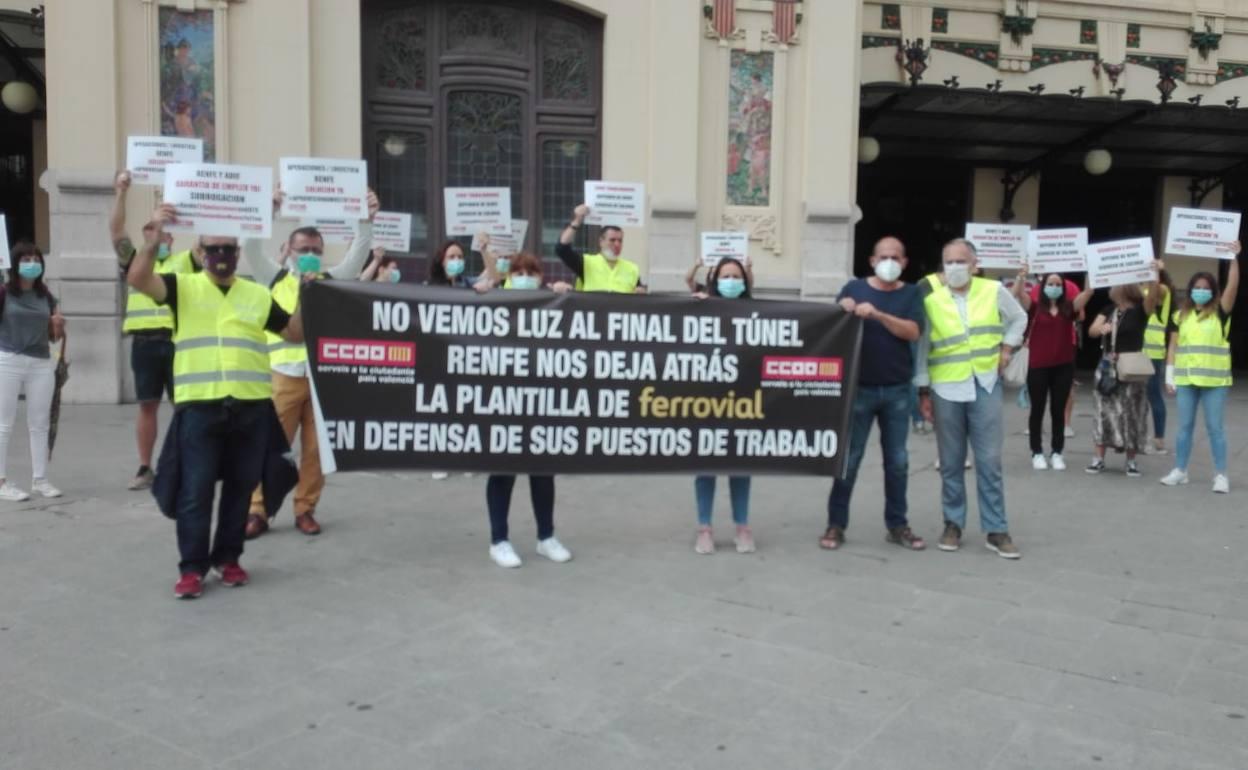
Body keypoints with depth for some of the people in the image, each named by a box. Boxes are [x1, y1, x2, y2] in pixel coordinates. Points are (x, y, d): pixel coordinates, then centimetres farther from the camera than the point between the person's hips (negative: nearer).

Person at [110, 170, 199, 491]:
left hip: (177, 341, -1)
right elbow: (116, 231, 7)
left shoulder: (186, 262, 13)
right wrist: (120, 193, -1)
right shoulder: (135, 261, 16)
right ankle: (145, 468, 13)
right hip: (144, 342, 1)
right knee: (147, 405, 6)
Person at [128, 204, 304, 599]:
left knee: (241, 486, 10)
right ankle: (192, 567, 11)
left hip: (252, 406, 3)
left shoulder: (258, 295, 13)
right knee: (195, 490, 0)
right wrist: (155, 235, -24)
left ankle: (228, 558, 23)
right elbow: (138, 279, -12)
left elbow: (296, 333, 14)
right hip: (199, 405, -2)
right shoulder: (183, 287, 5)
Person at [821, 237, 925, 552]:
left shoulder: (911, 293, 5)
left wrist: (878, 314, -24)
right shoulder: (855, 287, 3)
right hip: (859, 387, -2)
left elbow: (913, 332, -10)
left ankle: (897, 525, 19)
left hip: (897, 390, 2)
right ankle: (836, 524, 9)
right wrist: (843, 311, -22)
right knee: (849, 458, 1)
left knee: (897, 460, 8)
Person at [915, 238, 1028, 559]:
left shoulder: (994, 291, 0)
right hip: (945, 388, -1)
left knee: (989, 461, 3)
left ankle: (996, 530, 10)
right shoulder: (929, 297, -6)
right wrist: (923, 390, -2)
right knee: (951, 463, 7)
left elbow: (1019, 318, 20)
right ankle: (953, 524, 19)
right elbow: (921, 345, -2)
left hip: (985, 385, 1)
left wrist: (1007, 347, 6)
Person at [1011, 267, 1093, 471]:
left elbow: (1088, 292, -7)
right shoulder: (1035, 306, 0)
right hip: (1038, 366, -2)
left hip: (1063, 366, 2)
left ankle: (1056, 453, 16)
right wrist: (1021, 275, -30)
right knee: (1038, 409, 6)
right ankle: (1037, 453, 14)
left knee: (1058, 410, 8)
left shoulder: (1069, 307, 5)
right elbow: (1017, 293, -14)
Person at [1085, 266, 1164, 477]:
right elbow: (1091, 330, 6)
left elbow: (1153, 295, -24)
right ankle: (1098, 458, 9)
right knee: (1104, 410, 5)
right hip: (1107, 367, 4)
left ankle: (1132, 460, 10)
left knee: (1130, 412, 0)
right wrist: (1102, 328, -16)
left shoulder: (1141, 309, -5)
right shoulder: (1109, 309, 10)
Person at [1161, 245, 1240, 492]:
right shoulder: (1182, 315, 7)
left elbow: (1233, 286, -15)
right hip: (1186, 379, 3)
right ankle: (1180, 471, 18)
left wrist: (1233, 257, -21)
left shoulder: (1220, 313, 0)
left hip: (1215, 380, -3)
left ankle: (1221, 474, 9)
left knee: (1215, 427, 2)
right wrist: (1169, 374, 4)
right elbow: (1173, 346, 9)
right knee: (1185, 426, 10)